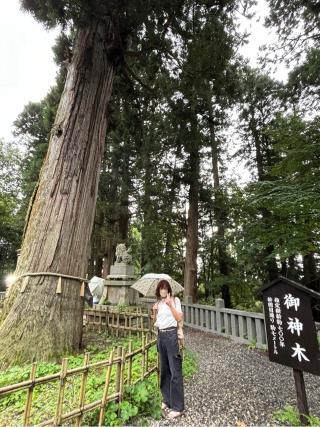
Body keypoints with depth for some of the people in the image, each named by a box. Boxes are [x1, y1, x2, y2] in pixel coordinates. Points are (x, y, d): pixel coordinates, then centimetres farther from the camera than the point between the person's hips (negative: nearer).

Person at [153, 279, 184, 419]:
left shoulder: (175, 300, -6)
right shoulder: (159, 302, 11)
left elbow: (179, 317, -15)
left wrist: (170, 305, -25)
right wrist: (154, 311, -2)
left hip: (171, 335, -6)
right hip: (161, 335, 6)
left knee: (175, 370, -1)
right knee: (164, 369, 16)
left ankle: (177, 407, 10)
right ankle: (167, 400, 32)